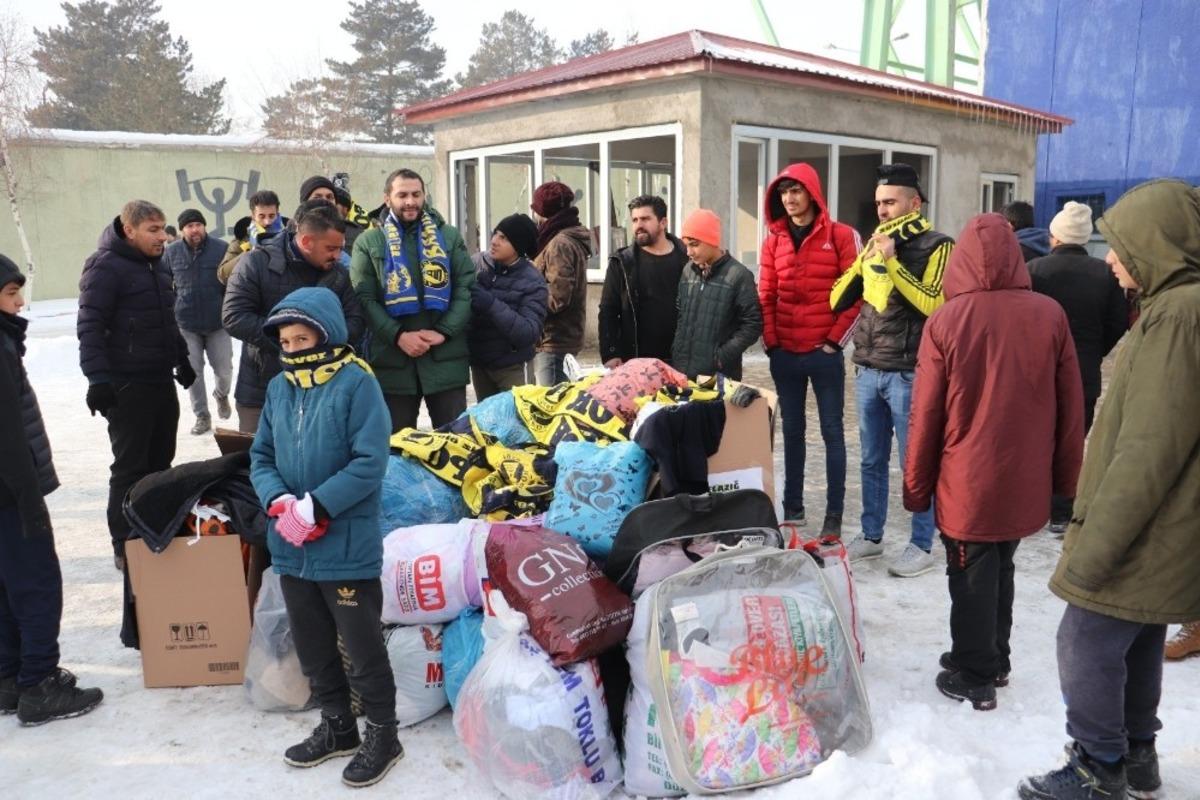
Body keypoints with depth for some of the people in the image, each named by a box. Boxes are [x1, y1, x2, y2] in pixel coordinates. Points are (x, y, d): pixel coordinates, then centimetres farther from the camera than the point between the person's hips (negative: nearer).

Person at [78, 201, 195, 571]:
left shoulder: (158, 265, 13)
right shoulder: (105, 267, -12)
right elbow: (89, 328, -16)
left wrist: (182, 361, 24)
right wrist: (99, 379, -21)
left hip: (162, 381, 8)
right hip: (127, 386, -8)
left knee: (160, 463, 13)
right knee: (130, 468, -1)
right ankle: (126, 547, 10)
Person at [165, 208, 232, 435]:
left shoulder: (221, 249, -7)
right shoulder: (171, 252, 0)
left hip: (217, 323, -1)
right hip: (185, 324, 1)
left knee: (224, 369, 5)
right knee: (193, 372, 5)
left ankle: (221, 395, 38)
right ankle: (202, 416, 18)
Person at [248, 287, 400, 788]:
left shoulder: (357, 383, -13)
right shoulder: (279, 388, 7)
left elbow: (369, 463, -19)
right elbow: (261, 458, 9)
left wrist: (315, 507, -23)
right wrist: (280, 502, -10)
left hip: (347, 547, -7)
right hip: (291, 548, 7)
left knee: (362, 647, 7)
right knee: (312, 646, 20)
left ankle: (383, 733, 26)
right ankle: (337, 726, 39)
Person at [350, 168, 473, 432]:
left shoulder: (450, 236, 11)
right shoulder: (368, 242, 7)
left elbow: (467, 289, 3)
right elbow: (364, 299, -1)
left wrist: (443, 332, -10)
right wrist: (398, 336, -14)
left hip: (447, 359, 1)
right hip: (392, 360, 0)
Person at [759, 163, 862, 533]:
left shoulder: (842, 236, -3)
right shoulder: (774, 240, 8)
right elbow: (766, 296, 8)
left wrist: (835, 340, -8)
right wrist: (770, 341, 0)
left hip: (824, 353, -4)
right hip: (784, 354, 4)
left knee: (832, 431, 2)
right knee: (792, 430, 12)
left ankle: (834, 514, 7)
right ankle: (792, 506, 21)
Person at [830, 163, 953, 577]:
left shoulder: (936, 246, -5)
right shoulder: (876, 242, 13)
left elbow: (934, 304, -20)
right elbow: (839, 299, 14)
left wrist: (892, 264, -18)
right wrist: (867, 260, -1)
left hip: (908, 374, -6)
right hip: (868, 370, 6)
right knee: (872, 460, 14)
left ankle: (921, 546, 14)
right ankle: (871, 535, 26)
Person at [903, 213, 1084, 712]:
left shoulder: (945, 321, -13)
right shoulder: (1050, 316, -6)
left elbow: (925, 415, -9)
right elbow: (1071, 407, 1)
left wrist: (916, 486, 2)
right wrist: (1066, 476, 13)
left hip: (967, 484, -3)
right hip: (1025, 482, 4)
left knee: (971, 581, 11)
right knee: (1000, 571, 22)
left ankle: (974, 679, 23)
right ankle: (994, 660, 37)